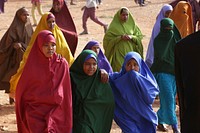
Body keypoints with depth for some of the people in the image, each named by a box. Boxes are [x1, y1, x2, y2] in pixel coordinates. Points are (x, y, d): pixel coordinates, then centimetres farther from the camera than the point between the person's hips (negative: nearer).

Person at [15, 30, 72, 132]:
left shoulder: (62, 64, 1)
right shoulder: (32, 64, -1)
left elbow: (66, 93, 6)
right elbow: (21, 89, 10)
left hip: (56, 112, 1)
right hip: (35, 111, -1)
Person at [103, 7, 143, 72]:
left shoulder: (132, 24, 9)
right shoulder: (114, 26, -2)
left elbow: (139, 36, 10)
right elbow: (108, 39, -7)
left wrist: (132, 37, -10)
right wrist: (120, 37, -16)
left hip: (131, 51, 3)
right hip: (119, 53, -3)